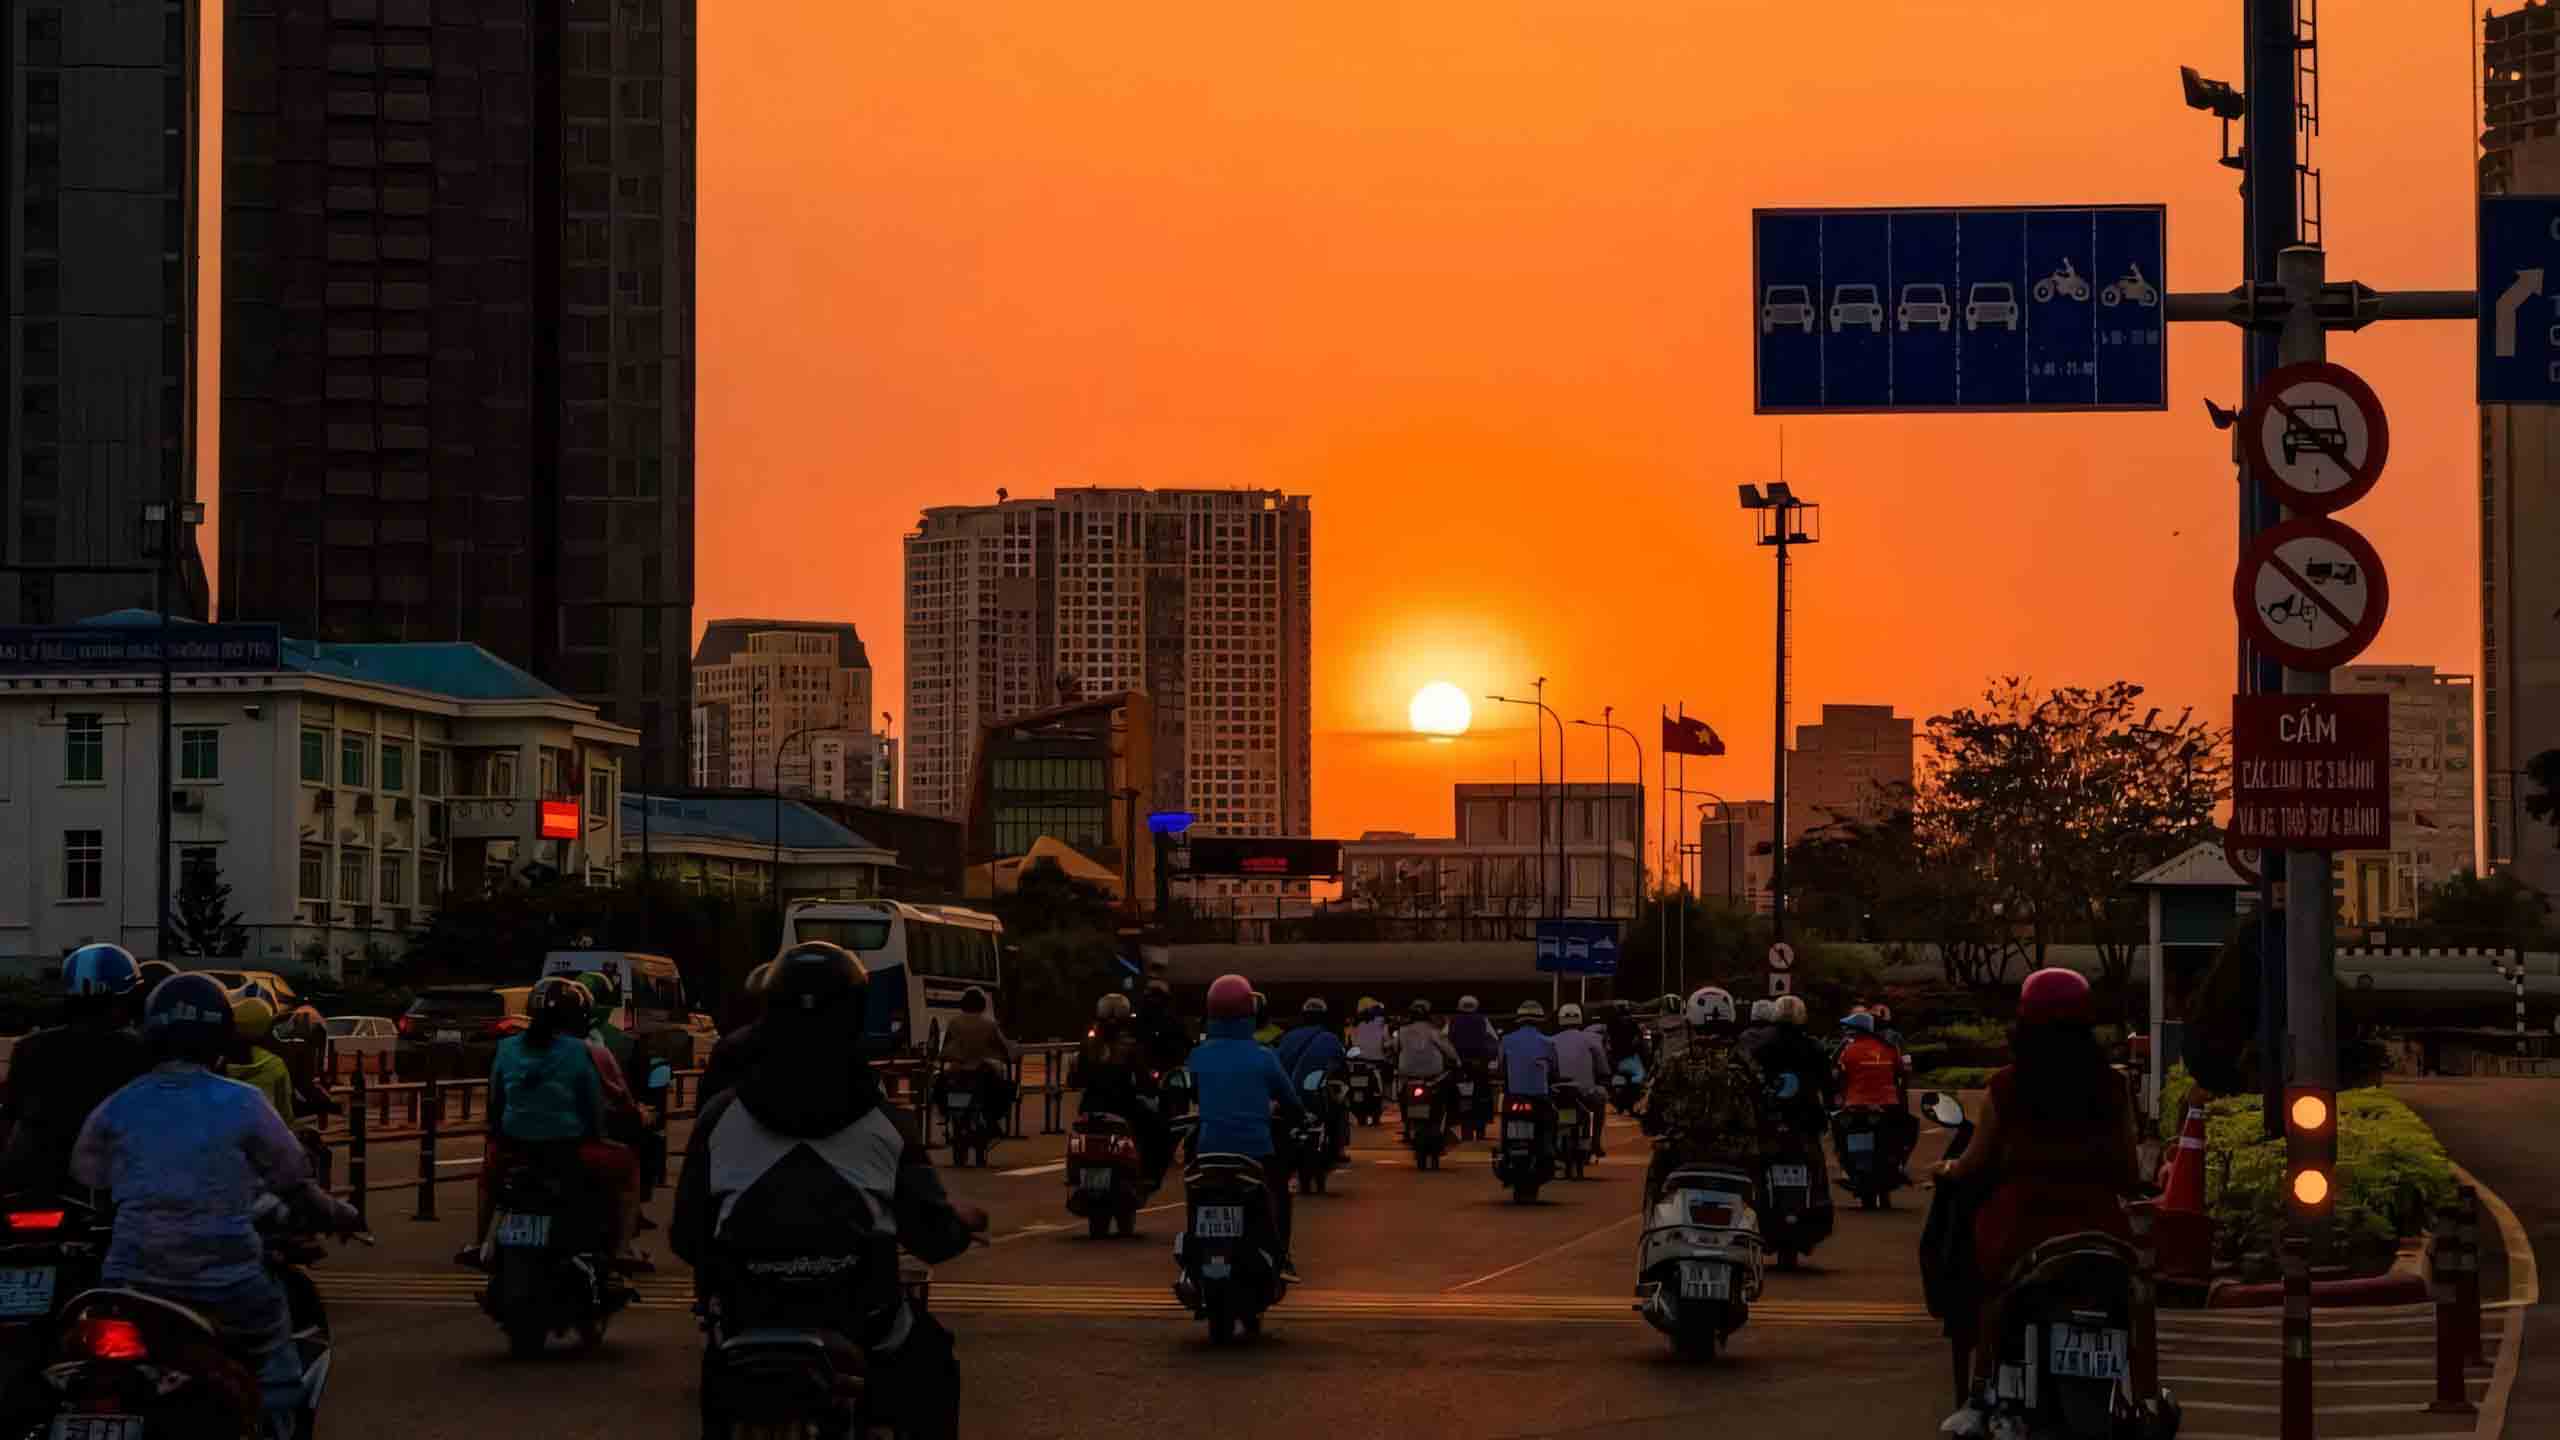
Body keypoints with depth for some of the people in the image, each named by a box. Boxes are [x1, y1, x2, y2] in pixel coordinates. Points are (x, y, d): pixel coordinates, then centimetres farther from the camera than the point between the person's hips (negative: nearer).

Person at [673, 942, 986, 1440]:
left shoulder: (720, 1117, -2)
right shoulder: (883, 1123, -3)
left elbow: (688, 1235, 2)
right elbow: (930, 1235, 1)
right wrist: (962, 1222, 24)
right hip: (860, 1319, -1)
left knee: (719, 1368, 31)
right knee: (931, 1361, 27)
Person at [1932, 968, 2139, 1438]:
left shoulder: (2008, 1084, -2)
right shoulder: (2108, 1087, 2)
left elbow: (1977, 1161, 7)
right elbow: (2129, 1177, 5)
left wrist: (1949, 1169, 29)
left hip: (2021, 1225, 0)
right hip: (2095, 1225, 0)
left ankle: (1981, 1401, 20)